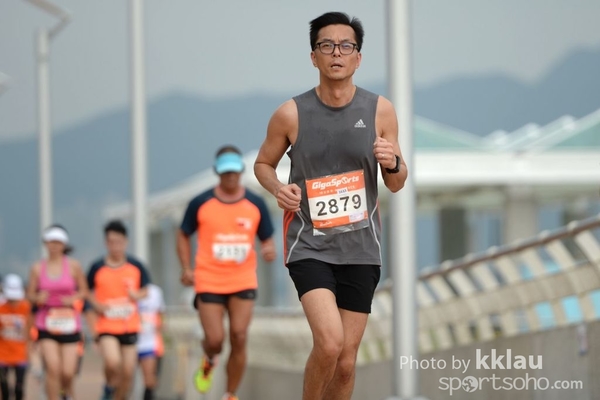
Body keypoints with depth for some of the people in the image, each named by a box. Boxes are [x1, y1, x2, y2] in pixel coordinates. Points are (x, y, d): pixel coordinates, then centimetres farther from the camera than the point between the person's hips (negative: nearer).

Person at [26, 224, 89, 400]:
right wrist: (38, 298, -14)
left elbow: (84, 291, 8)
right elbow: (30, 294, 8)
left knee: (68, 372, -4)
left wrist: (73, 298, -12)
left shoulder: (73, 266, -1)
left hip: (69, 324, 0)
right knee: (52, 368, -15)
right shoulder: (37, 268, 1)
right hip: (46, 323, 0)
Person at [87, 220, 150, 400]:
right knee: (113, 362, -25)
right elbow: (89, 292, 9)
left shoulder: (136, 266, 2)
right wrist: (96, 305, -11)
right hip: (106, 326, -2)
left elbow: (145, 290, 12)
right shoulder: (97, 268, -3)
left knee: (128, 372, 3)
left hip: (129, 327, 3)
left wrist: (137, 295, -10)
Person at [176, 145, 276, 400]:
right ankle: (208, 361, 30)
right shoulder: (200, 204, 0)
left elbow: (267, 239, 10)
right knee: (215, 340, -9)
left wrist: (269, 251, -14)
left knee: (239, 339, -7)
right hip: (209, 282, -1)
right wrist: (186, 269, -2)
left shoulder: (256, 204, 4)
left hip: (243, 281, 1)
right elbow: (183, 235, 11)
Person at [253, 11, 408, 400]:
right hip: (309, 246, -3)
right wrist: (278, 188, -10)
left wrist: (393, 164, -15)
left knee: (346, 361, 5)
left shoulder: (380, 110, 0)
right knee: (329, 343, -22)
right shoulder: (291, 114, -5)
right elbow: (263, 164, 12)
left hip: (361, 248, 3)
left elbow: (396, 185, 8)